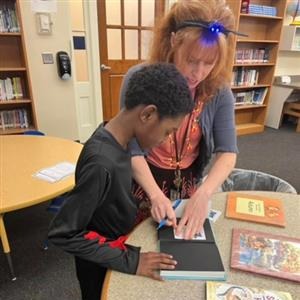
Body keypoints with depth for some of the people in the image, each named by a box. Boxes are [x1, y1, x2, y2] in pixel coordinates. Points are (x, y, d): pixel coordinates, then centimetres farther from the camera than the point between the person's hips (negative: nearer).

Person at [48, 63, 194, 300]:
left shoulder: (115, 137, -12)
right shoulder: (102, 163, -37)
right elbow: (62, 233, -29)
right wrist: (128, 260, -26)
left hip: (120, 244, 7)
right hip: (103, 265, -7)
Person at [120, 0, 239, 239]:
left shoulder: (219, 92, -14)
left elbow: (227, 152, -14)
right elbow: (132, 150, -20)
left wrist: (203, 194, -30)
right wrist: (156, 195, -31)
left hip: (189, 186, 3)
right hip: (145, 184, -2)